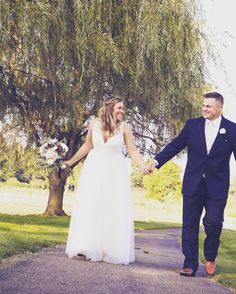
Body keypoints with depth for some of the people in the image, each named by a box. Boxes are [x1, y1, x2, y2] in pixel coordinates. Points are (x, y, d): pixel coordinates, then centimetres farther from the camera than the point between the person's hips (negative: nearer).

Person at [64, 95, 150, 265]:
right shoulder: (94, 124, -5)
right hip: (95, 170, 1)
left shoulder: (124, 127, -9)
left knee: (115, 211, 1)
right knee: (89, 209, 3)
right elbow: (88, 146, 9)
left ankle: (114, 251, 11)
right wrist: (71, 161, 15)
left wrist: (143, 166, -25)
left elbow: (133, 151, -9)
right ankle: (87, 249, 12)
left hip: (115, 173, -1)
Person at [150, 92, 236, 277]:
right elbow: (175, 146, 2)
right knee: (190, 226, 5)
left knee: (213, 223, -6)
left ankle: (210, 257, 23)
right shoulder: (192, 125, 2)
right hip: (193, 184, 2)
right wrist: (156, 161, -9)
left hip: (217, 186, -2)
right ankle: (190, 264, 16)